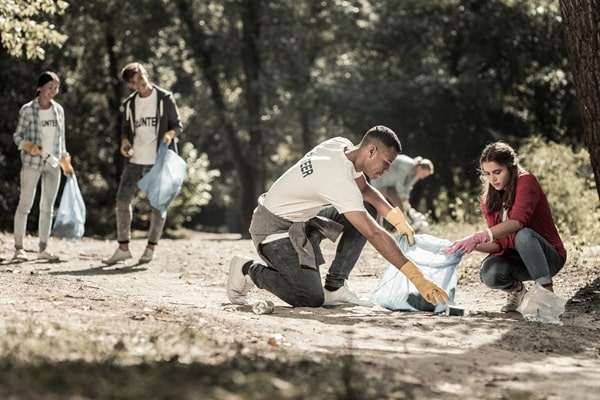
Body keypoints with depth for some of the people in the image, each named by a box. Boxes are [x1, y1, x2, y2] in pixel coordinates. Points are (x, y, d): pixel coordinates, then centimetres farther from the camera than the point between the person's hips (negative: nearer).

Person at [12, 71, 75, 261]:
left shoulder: (58, 110, 8)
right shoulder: (27, 110, -6)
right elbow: (17, 135, -2)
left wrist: (65, 161, 16)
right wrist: (28, 146, -20)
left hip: (52, 164, 5)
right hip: (32, 163, -5)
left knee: (48, 206, 6)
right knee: (25, 204, -3)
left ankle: (43, 249, 11)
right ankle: (18, 248, 1)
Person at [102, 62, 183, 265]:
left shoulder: (165, 99, -3)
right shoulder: (128, 104, 9)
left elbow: (178, 125, 0)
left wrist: (170, 134, -22)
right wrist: (125, 142, -4)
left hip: (158, 160, -4)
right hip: (135, 159, 4)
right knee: (122, 199, -1)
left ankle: (151, 247, 11)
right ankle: (123, 247, 6)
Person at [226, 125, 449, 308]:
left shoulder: (342, 146, -5)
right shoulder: (340, 180, -32)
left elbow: (364, 189, 13)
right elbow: (374, 234, -35)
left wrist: (398, 219, -2)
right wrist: (417, 278, -36)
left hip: (299, 218, 10)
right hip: (274, 228, -10)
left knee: (368, 207, 3)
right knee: (312, 299, -19)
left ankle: (335, 286, 3)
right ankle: (249, 270, 3)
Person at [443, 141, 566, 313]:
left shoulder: (525, 181, -14)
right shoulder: (489, 200, 3)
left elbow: (518, 221, -32)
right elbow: (500, 243, -2)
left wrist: (479, 237, -42)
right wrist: (473, 245, -21)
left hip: (549, 257, -5)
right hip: (517, 259, 5)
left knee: (523, 235, -36)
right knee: (489, 273, -28)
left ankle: (547, 291, -30)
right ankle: (516, 289, 4)